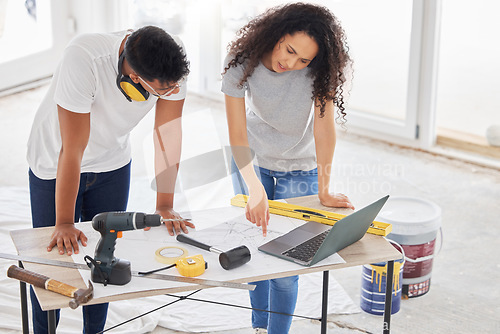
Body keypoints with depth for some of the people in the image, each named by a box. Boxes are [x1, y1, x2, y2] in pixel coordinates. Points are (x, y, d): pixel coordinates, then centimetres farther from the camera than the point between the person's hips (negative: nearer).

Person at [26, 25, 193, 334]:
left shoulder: (173, 59, -27)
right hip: (55, 166, -3)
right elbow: (72, 151, -34)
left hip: (112, 164, 4)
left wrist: (165, 206, -17)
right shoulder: (84, 59, -40)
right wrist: (64, 224, -27)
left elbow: (168, 132, -17)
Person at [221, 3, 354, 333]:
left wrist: (324, 191, -26)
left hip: (299, 169, -1)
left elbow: (325, 126, -25)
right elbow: (237, 132, -26)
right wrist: (254, 188, -38)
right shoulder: (243, 63, -24)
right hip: (252, 161, 1)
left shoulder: (318, 70, -26)